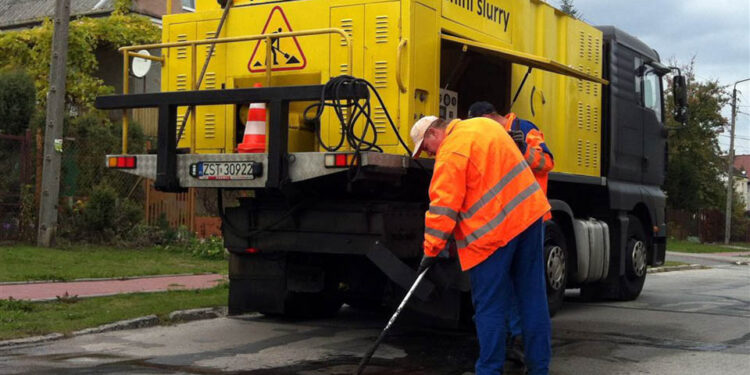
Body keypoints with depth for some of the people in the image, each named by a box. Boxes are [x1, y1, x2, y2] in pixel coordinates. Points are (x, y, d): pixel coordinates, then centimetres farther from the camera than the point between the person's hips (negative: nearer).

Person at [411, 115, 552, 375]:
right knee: (533, 297, 11)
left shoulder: (451, 153, -10)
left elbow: (443, 206, -13)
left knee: (489, 308, 0)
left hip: (493, 231, -8)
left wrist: (431, 251, -7)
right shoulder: (482, 125, 15)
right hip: (529, 212, 8)